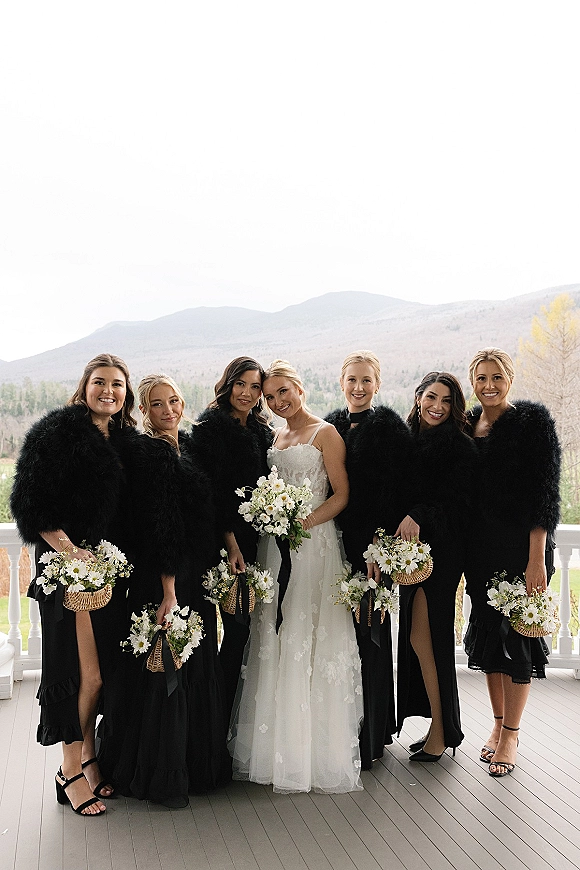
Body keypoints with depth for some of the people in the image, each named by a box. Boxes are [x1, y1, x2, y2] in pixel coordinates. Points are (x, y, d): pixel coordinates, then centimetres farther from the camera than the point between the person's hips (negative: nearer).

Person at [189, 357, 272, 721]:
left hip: (255, 541, 6)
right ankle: (221, 719, 7)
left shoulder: (263, 433, 15)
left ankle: (234, 714, 20)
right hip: (223, 542, -6)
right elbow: (209, 490, -12)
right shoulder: (210, 427, -7)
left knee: (241, 628, 8)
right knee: (238, 627, -6)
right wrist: (230, 541, -16)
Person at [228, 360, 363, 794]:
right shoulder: (275, 437, 18)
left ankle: (318, 751, 7)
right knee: (274, 641, 6)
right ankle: (279, 745, 16)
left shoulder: (325, 433, -2)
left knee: (310, 642, -5)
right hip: (274, 546, 6)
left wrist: (305, 522, -18)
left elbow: (342, 494, -7)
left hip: (313, 543, -6)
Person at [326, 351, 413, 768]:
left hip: (371, 545, -5)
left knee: (368, 633, 1)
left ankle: (371, 735, 13)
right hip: (336, 542, 5)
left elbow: (396, 489, -10)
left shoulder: (389, 426, -5)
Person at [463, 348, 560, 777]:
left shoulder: (532, 420, -8)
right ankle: (498, 724, 27)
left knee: (516, 634, 1)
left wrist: (537, 559, -17)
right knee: (487, 630, 12)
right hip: (479, 547, 5)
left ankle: (511, 735, 16)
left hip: (520, 546, -5)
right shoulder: (467, 424, 9)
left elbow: (545, 493, -12)